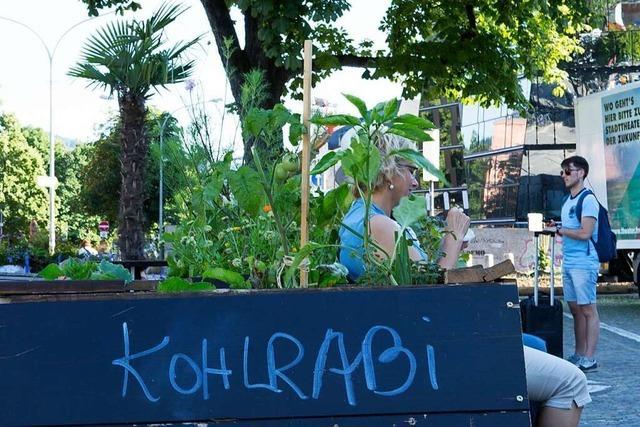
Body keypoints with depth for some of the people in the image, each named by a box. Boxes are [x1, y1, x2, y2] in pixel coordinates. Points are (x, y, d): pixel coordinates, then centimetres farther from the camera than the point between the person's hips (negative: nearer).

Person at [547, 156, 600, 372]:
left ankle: (589, 358, -2)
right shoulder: (568, 201, 17)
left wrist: (559, 230, -10)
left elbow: (584, 233, -18)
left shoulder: (588, 200, -10)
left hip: (584, 263, -9)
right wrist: (556, 228, 5)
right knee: (575, 310, 11)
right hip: (568, 263, 9)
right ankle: (578, 355, 16)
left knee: (588, 310, -4)